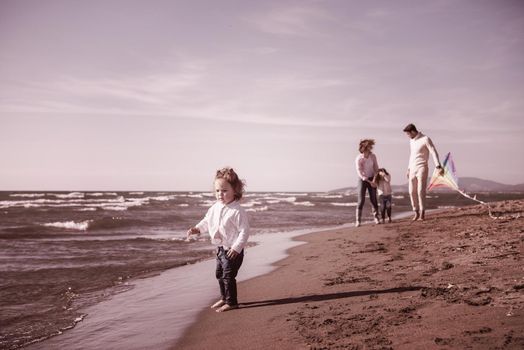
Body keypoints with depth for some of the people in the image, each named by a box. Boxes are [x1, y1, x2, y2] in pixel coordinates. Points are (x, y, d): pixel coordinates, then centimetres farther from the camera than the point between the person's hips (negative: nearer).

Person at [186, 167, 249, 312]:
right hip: (220, 248, 9)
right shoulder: (215, 208, 3)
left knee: (228, 275, -4)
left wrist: (236, 247, -27)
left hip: (232, 250, -9)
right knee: (219, 274, 19)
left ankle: (231, 302, 11)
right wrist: (197, 228, 5)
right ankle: (224, 298, 36)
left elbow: (244, 231, -21)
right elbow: (207, 220, 20)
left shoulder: (238, 211, -22)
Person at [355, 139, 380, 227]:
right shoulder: (358, 159, -17)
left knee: (373, 199, 2)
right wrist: (369, 182, -22)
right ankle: (358, 220, -4)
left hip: (372, 179, 3)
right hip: (362, 180, -3)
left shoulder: (373, 156, -4)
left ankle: (376, 218, 13)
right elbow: (360, 173, -18)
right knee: (361, 200, -9)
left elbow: (376, 167, 6)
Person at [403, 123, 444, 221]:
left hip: (422, 168, -7)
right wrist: (408, 169, 22)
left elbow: (434, 152, -16)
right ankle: (416, 213, 10)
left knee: (421, 191, -11)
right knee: (412, 192, 2)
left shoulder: (425, 139, -10)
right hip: (413, 169, 7)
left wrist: (438, 166, -26)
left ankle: (422, 213, -5)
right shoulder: (411, 141, 14)